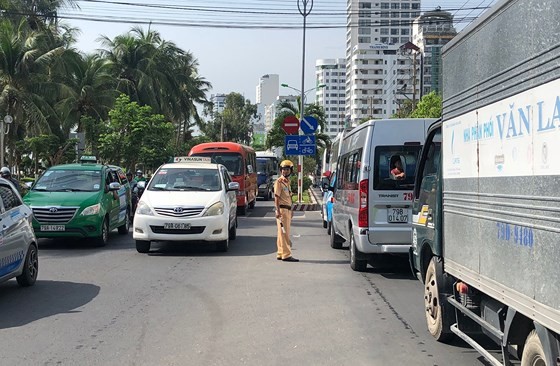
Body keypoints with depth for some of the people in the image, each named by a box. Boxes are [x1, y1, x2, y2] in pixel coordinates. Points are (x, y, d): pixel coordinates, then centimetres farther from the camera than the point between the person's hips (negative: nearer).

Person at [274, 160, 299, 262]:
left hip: (288, 210, 9)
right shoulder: (279, 182, -10)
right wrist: (278, 211, -22)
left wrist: (291, 210, 23)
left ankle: (280, 254, 17)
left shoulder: (288, 182, 17)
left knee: (284, 233, 11)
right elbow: (276, 198, -15)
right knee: (284, 233, -9)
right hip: (282, 209, -9)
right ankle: (286, 255, -9)